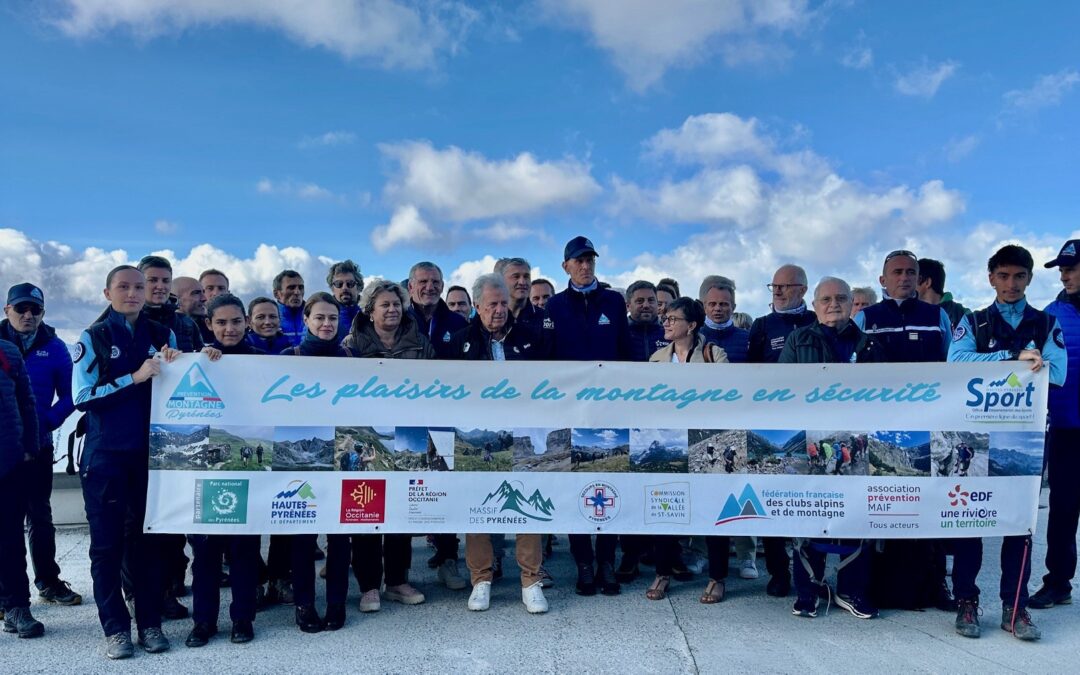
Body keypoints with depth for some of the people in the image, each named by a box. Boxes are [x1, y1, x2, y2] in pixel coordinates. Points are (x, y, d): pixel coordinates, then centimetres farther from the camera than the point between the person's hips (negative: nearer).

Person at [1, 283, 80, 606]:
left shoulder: (54, 347, 2)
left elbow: (68, 396, 4)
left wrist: (46, 422, -11)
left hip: (37, 445, 1)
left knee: (40, 515, 11)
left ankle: (48, 582, 20)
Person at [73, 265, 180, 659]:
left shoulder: (162, 336, 7)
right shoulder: (93, 338, -1)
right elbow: (83, 398, -10)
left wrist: (175, 366, -9)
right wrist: (135, 377, -18)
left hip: (151, 452, 2)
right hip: (105, 455, -2)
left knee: (147, 538, 8)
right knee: (108, 542, 4)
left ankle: (150, 622, 17)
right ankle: (115, 627, 15)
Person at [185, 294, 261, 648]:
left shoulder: (261, 360, 2)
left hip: (247, 460, -1)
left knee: (244, 540, 6)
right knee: (204, 540, 5)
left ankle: (243, 617, 18)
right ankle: (203, 618, 18)